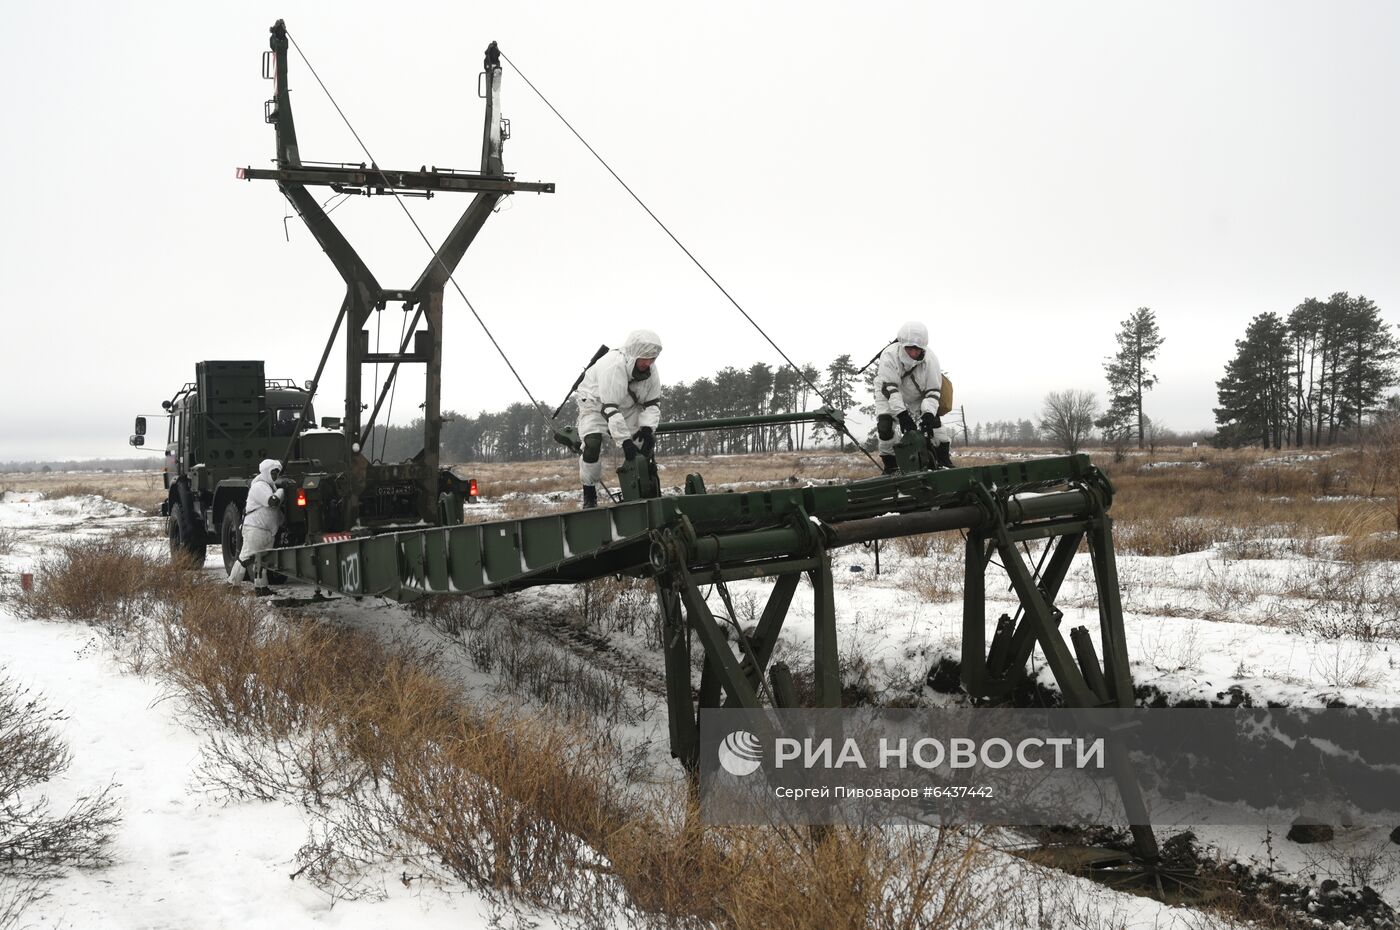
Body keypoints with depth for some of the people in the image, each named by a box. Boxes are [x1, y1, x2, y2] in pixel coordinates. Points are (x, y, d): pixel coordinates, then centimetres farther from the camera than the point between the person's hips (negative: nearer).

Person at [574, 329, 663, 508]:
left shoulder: (650, 370, -16)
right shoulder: (612, 367, -37)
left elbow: (653, 403, -9)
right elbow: (609, 408, -41)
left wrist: (647, 427, -29)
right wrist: (625, 441, -45)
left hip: (629, 406, 6)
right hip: (596, 403, -6)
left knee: (647, 440, -9)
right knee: (592, 444, -26)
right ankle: (589, 496, -10)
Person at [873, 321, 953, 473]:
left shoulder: (930, 359, -25)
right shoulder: (889, 356, -34)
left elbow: (933, 391, -21)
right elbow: (890, 389, -38)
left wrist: (928, 413, -38)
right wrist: (902, 414, -46)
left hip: (917, 398, 2)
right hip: (890, 398, -2)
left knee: (934, 421, -16)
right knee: (884, 427, -22)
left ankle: (945, 462, -3)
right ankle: (890, 466, -4)